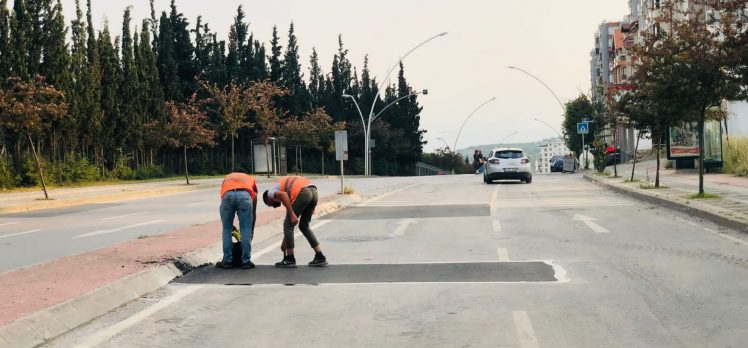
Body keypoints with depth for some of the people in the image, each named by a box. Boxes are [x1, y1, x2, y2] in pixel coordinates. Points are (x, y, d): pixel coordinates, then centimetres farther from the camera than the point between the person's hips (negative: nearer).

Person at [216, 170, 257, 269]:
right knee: (246, 231, 12)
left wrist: (233, 228, 48)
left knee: (226, 230, 17)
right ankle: (246, 261, 16)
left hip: (227, 194, 1)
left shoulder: (226, 179, 43)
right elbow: (253, 212, 38)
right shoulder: (251, 181, 39)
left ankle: (227, 261, 21)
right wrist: (251, 231, 47)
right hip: (245, 194, -1)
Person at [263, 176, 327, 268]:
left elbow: (283, 195, -11)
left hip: (302, 193, -8)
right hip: (313, 191, 8)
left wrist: (292, 215, -12)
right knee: (304, 226, 22)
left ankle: (290, 260, 15)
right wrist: (284, 242, 46)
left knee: (288, 225, 8)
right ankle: (320, 257, 20)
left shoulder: (271, 192, 17)